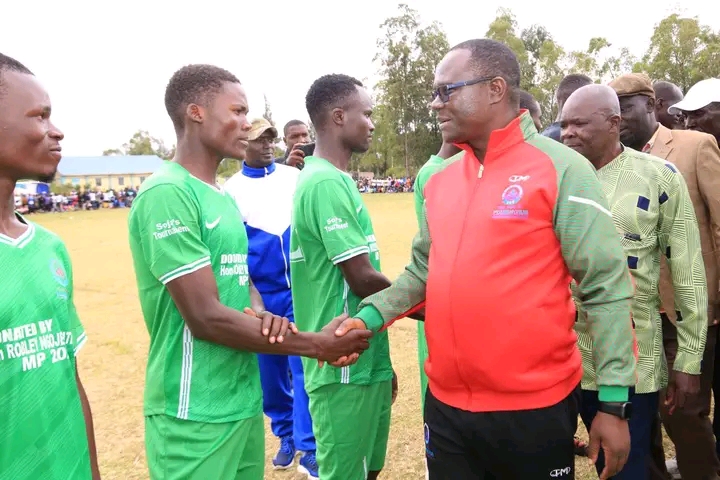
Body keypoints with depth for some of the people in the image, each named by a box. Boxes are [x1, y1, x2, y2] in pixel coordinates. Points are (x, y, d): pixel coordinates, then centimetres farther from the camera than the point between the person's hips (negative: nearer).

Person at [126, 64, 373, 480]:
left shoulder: (222, 195, 10)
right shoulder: (167, 194, -18)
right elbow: (205, 317, -21)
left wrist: (263, 314, -9)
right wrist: (316, 345, -15)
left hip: (244, 400, 8)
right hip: (195, 414, -8)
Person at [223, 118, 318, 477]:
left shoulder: (295, 177, 3)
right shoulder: (231, 190, 0)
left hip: (301, 290, -1)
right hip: (260, 297, 1)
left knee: (303, 368, -2)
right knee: (271, 372, 14)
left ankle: (308, 447, 11)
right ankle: (286, 436, 34)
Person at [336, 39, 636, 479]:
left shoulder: (561, 169, -10)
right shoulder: (440, 180, 6)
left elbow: (606, 286, -11)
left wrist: (614, 401, -12)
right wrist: (370, 316, -2)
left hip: (535, 407, -4)